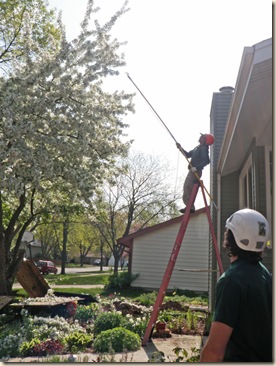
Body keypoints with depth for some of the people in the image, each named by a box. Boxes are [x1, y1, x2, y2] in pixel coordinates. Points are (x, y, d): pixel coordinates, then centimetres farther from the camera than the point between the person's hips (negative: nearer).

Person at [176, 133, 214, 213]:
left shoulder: (204, 148, -10)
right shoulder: (197, 148, 20)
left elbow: (207, 160, -23)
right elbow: (188, 155, 26)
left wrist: (196, 167, -28)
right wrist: (181, 148, 13)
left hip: (196, 172, -10)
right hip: (192, 171, 10)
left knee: (187, 188, -17)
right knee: (186, 187, 10)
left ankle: (190, 207, -16)